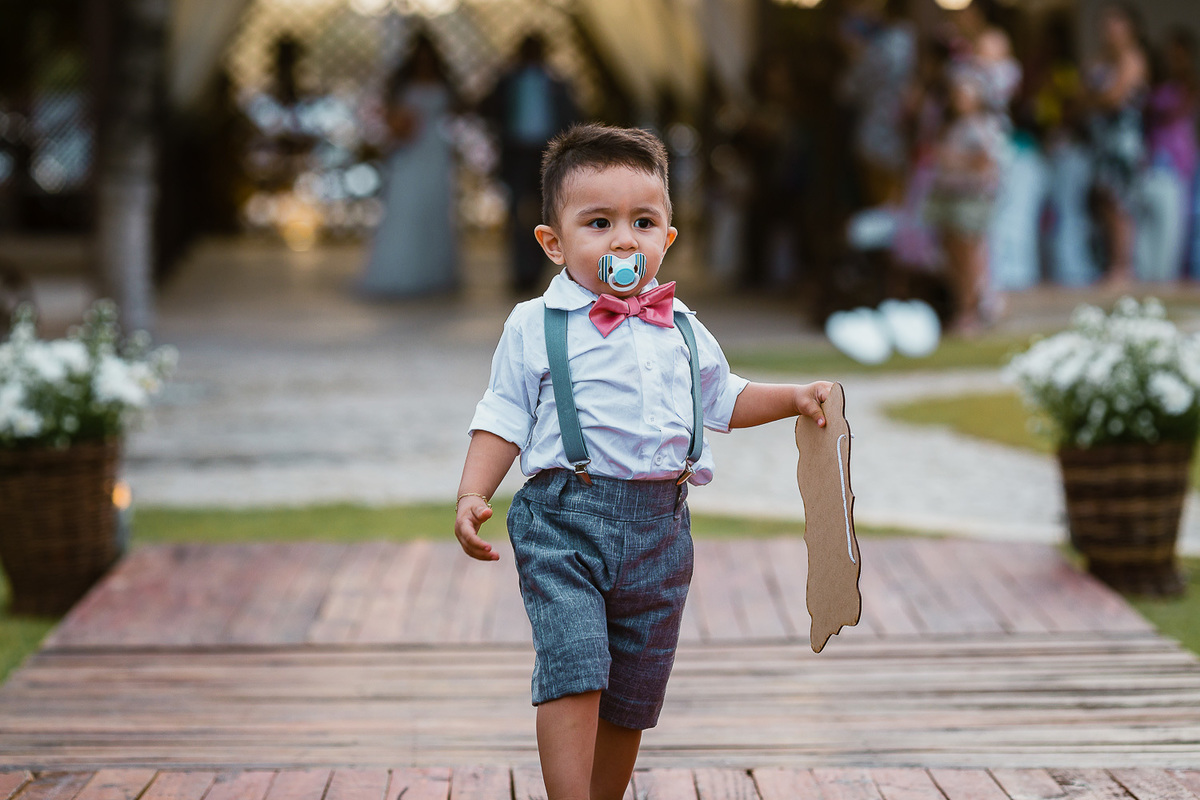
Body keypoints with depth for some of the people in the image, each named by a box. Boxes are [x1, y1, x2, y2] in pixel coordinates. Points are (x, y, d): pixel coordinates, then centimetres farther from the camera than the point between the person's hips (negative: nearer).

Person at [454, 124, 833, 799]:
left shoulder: (683, 330, 13)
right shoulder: (535, 327, 1)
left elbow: (725, 400, 27)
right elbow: (504, 421, 1)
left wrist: (794, 399, 14)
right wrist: (472, 496, -12)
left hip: (659, 527, 4)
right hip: (565, 520, -4)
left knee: (632, 695, 10)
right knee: (574, 670, -20)